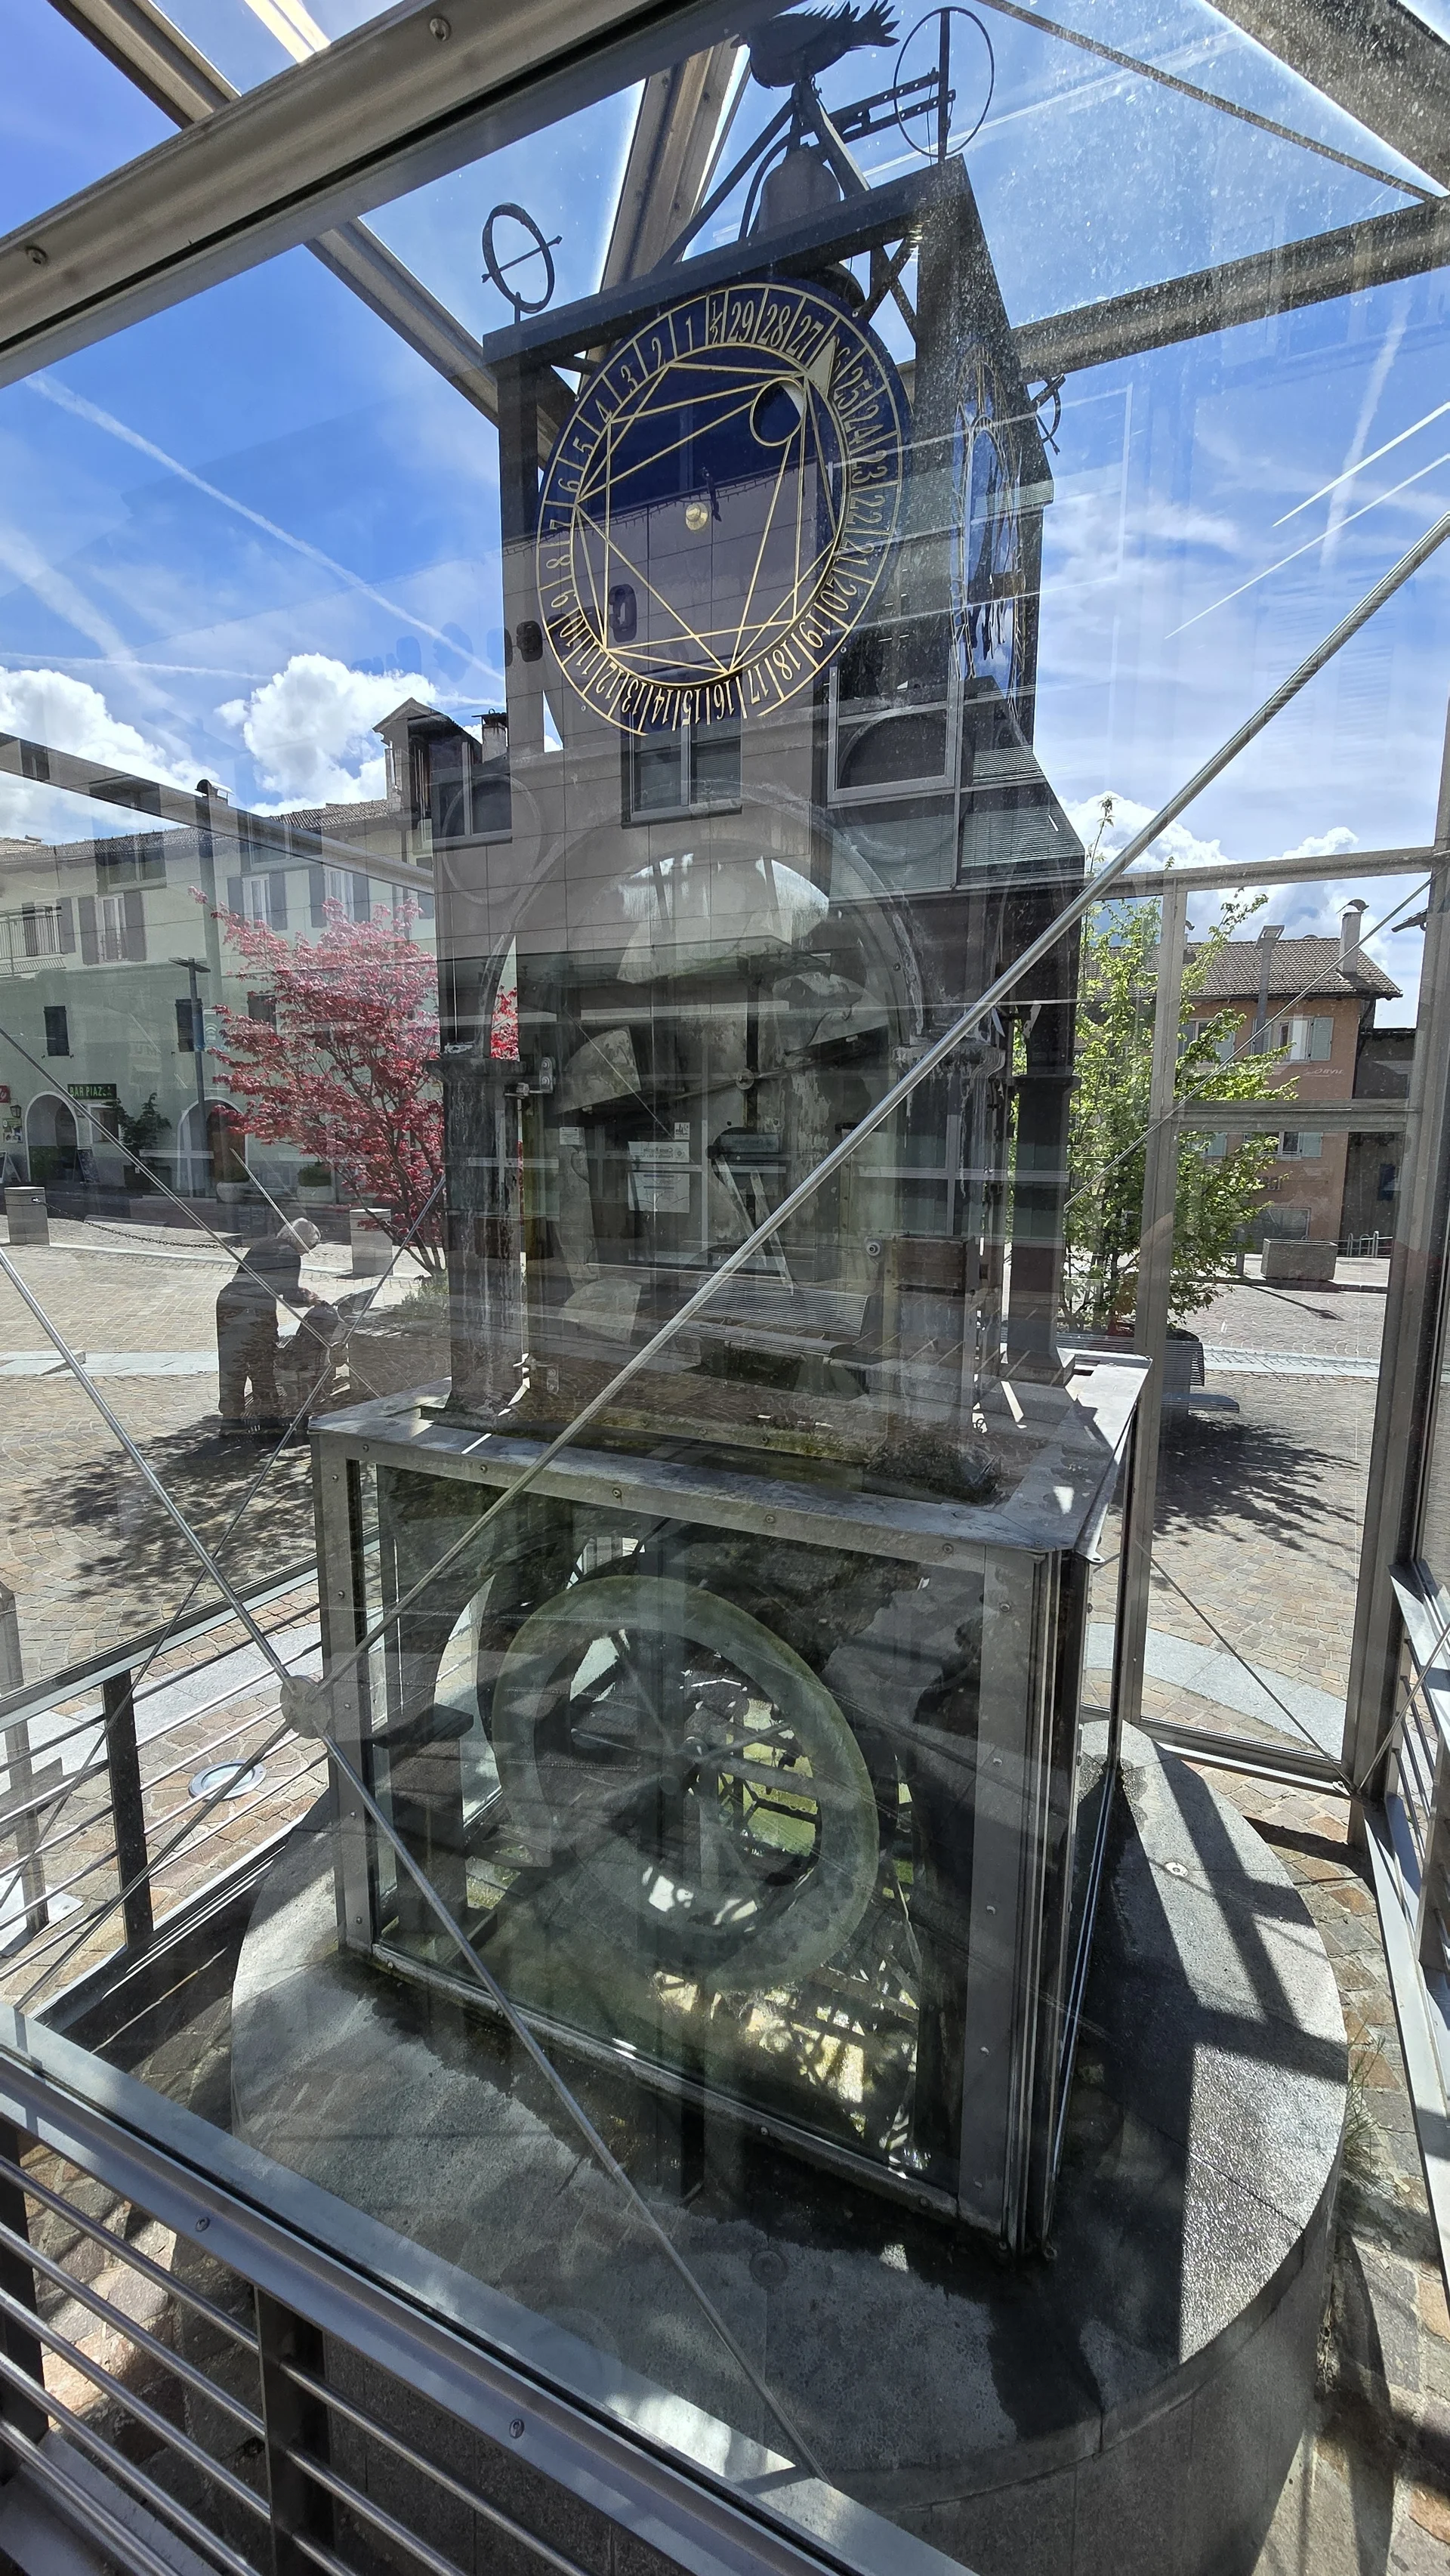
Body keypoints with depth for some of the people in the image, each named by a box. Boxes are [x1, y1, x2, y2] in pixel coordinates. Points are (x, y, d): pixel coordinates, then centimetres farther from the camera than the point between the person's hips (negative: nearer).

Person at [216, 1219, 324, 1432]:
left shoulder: (263, 1245, 19)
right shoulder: (290, 1256, -3)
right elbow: (291, 1297, -4)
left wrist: (301, 1292, 31)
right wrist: (310, 1300, 17)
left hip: (227, 1302, 6)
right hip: (257, 1310, -6)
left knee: (231, 1364, 11)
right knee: (262, 1365, 8)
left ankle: (231, 1415, 16)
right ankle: (266, 1415, 16)